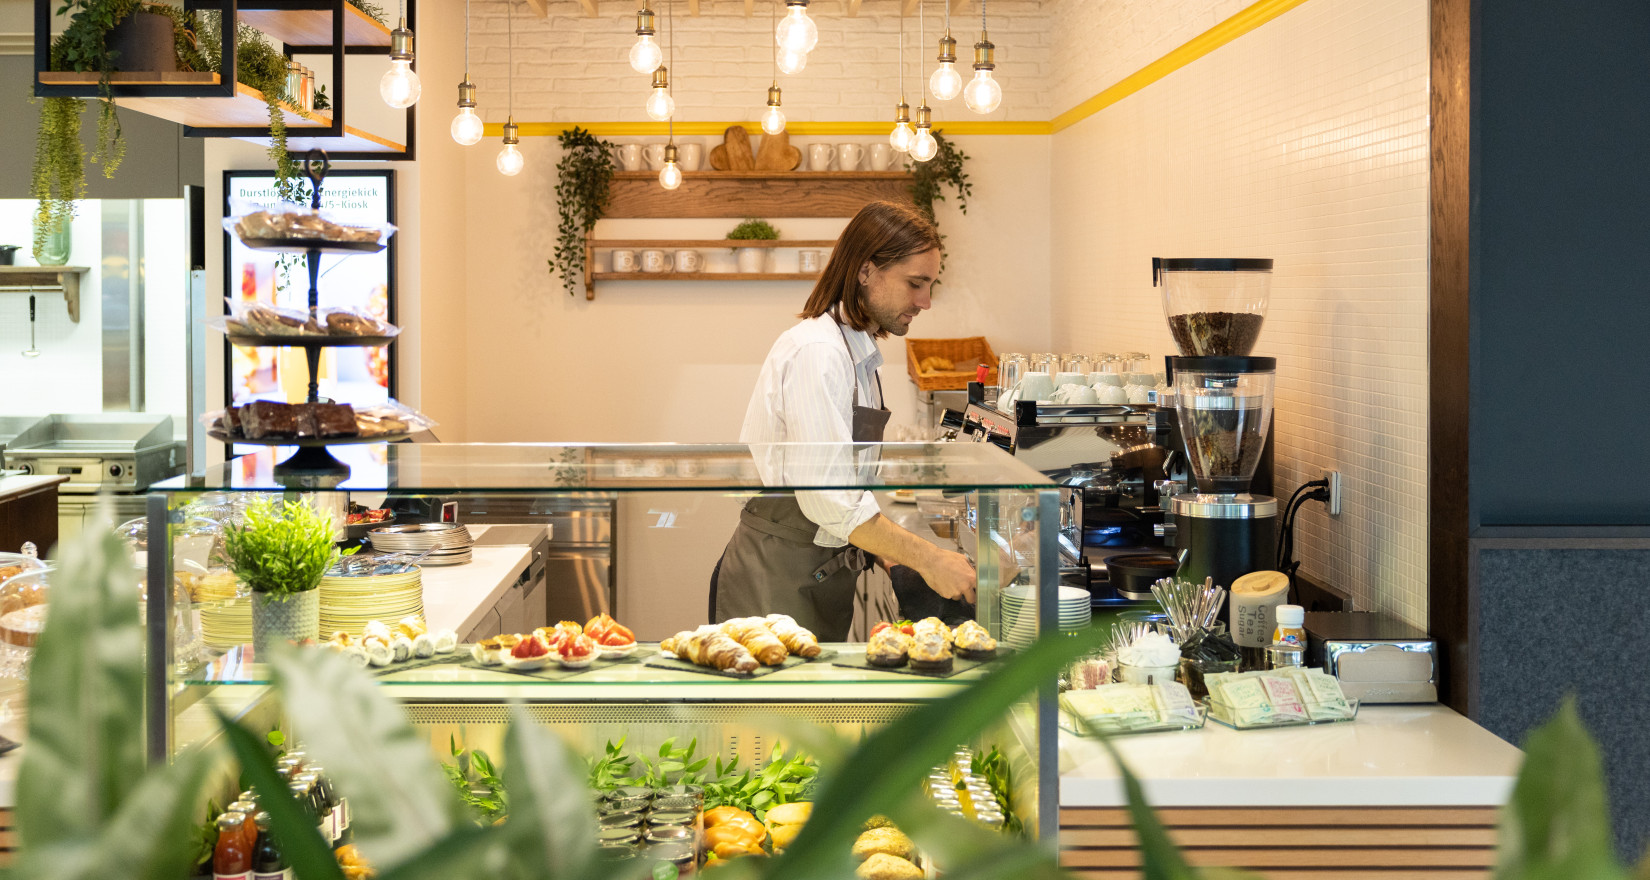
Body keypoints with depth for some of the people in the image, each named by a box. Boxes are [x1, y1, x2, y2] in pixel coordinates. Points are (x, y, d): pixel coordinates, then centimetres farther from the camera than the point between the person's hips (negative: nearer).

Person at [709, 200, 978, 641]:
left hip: (821, 578, 9)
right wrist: (925, 558, -19)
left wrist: (882, 547, 8)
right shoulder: (816, 352, -17)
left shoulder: (857, 352, 15)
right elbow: (826, 496, -24)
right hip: (778, 587, -9)